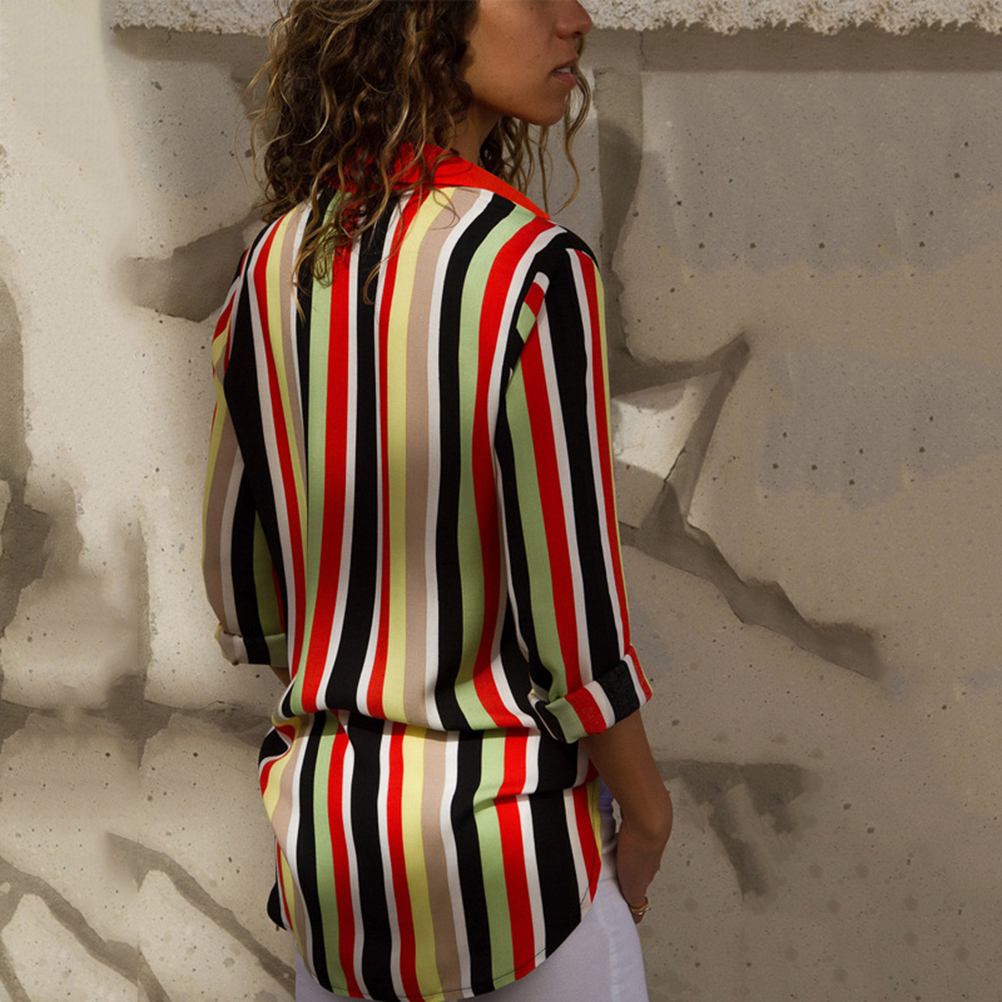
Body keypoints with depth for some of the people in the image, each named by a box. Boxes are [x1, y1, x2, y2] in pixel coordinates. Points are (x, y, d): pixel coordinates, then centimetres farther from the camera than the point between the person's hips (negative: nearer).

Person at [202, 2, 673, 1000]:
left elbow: (241, 590, 5)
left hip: (325, 810, 6)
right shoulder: (534, 272, -20)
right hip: (501, 822, -6)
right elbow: (575, 629, -18)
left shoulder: (273, 262, -2)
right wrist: (647, 809, 0)